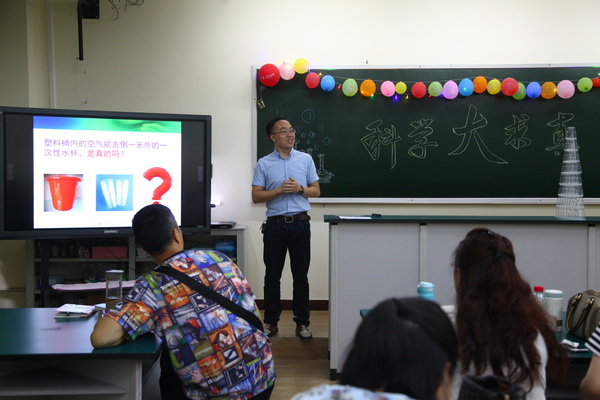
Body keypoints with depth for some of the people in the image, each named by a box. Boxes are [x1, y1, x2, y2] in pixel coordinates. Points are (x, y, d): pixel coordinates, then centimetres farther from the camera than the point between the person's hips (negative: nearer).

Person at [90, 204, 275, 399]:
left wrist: (136, 331, -3)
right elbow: (255, 316, 8)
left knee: (167, 359, 26)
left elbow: (99, 338, -23)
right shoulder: (218, 259, 0)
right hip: (264, 380, 4)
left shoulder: (152, 285, -13)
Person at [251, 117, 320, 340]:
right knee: (272, 276, 6)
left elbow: (316, 191, 8)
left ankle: (302, 322, 15)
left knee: (301, 275, 5)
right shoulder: (264, 164, 2)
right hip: (275, 224, -1)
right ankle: (271, 322, 17)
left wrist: (300, 189, -11)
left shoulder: (305, 159, 6)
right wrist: (280, 190, -15)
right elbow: (256, 196, -2)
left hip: (300, 223, 1)